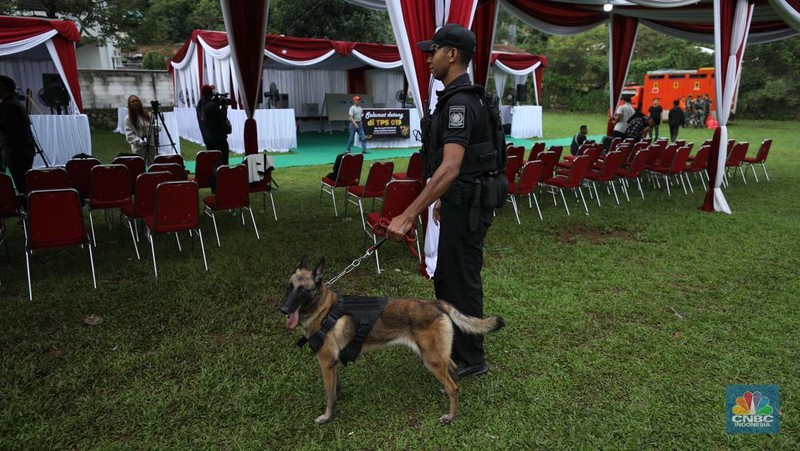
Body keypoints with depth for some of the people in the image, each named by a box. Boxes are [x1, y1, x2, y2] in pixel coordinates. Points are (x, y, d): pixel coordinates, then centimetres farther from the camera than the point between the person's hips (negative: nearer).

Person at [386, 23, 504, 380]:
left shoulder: (459, 103, -22)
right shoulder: (458, 98, 12)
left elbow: (449, 168, -34)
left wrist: (408, 216, -37)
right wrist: (444, 199, 28)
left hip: (468, 205, -11)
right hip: (462, 201, 11)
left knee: (462, 280, 3)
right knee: (446, 277, 21)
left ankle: (470, 359, 21)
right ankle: (453, 341, 39)